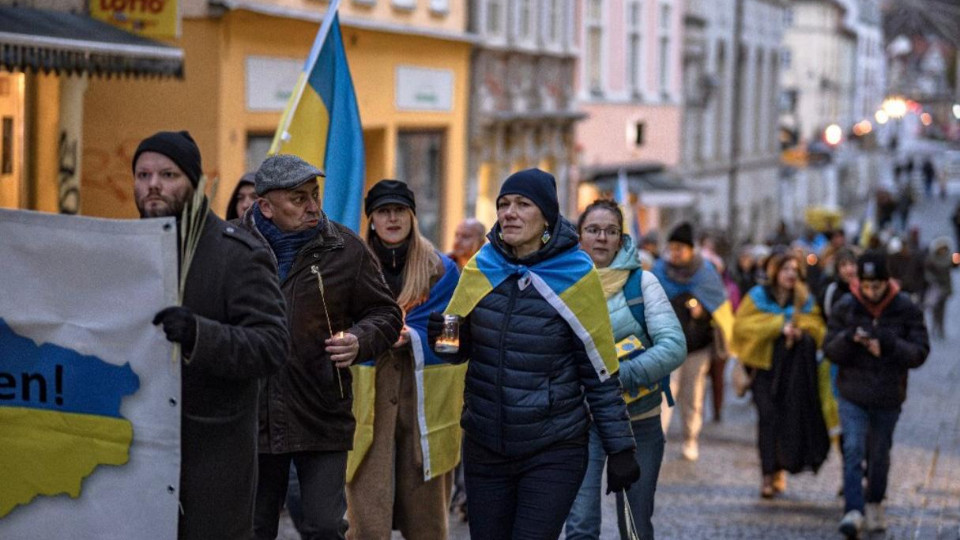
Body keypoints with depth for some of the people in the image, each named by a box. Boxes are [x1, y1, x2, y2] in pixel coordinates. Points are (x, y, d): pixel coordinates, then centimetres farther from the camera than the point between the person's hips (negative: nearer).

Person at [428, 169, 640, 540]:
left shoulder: (575, 275, -7)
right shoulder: (480, 269, 2)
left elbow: (600, 374, -3)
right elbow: (461, 349, 12)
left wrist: (620, 449, -5)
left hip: (554, 453, -4)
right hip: (485, 448, 4)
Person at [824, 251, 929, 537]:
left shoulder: (907, 310, -6)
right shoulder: (845, 308, -4)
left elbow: (920, 353, -9)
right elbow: (829, 350, -2)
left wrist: (888, 346, -25)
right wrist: (849, 338, -23)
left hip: (888, 398, 1)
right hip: (853, 395, -1)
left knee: (879, 455, 14)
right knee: (853, 449, -16)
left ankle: (874, 504, 36)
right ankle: (853, 511, -20)